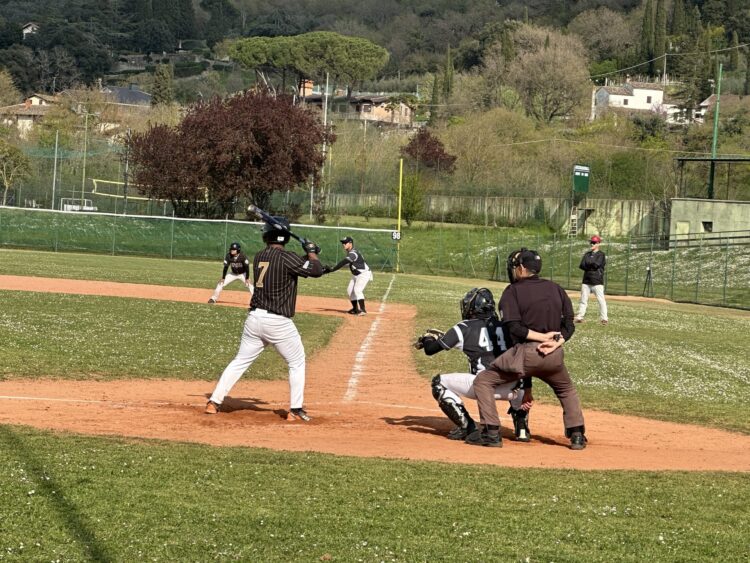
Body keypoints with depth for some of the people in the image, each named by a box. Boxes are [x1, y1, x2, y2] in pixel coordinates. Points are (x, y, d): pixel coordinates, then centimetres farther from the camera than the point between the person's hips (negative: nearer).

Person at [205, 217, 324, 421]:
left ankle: (214, 402, 9)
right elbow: (316, 271, -12)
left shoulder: (259, 257, 9)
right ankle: (295, 409, 8)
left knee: (240, 361, 14)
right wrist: (311, 252, 4)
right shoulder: (286, 257, -12)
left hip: (254, 318, 5)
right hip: (278, 322, -5)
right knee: (297, 363, 11)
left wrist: (308, 255, 15)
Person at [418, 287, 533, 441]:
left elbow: (430, 349, 9)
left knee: (438, 383, 15)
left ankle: (467, 427, 4)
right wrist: (527, 390, 17)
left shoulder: (464, 328, 6)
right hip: (509, 388, 5)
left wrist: (427, 339, 32)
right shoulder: (504, 326, 17)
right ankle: (522, 428, 24)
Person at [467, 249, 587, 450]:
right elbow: (569, 325, 6)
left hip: (525, 352, -5)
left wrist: (543, 337, -11)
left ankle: (491, 433, 0)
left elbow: (515, 328, -13)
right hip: (554, 356, 5)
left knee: (483, 381, 9)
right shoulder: (555, 289, 13)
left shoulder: (513, 291, -1)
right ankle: (577, 435, 17)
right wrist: (556, 342, -8)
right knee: (567, 390, 30)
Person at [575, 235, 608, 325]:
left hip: (597, 281, -5)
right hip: (586, 280, 5)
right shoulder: (587, 254, 14)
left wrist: (588, 264, -2)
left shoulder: (601, 255, -2)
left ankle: (604, 318, -7)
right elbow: (582, 265, 2)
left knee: (601, 300, -8)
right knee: (583, 300, 8)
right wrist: (592, 266, -10)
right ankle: (579, 317, 14)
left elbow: (597, 264, -17)